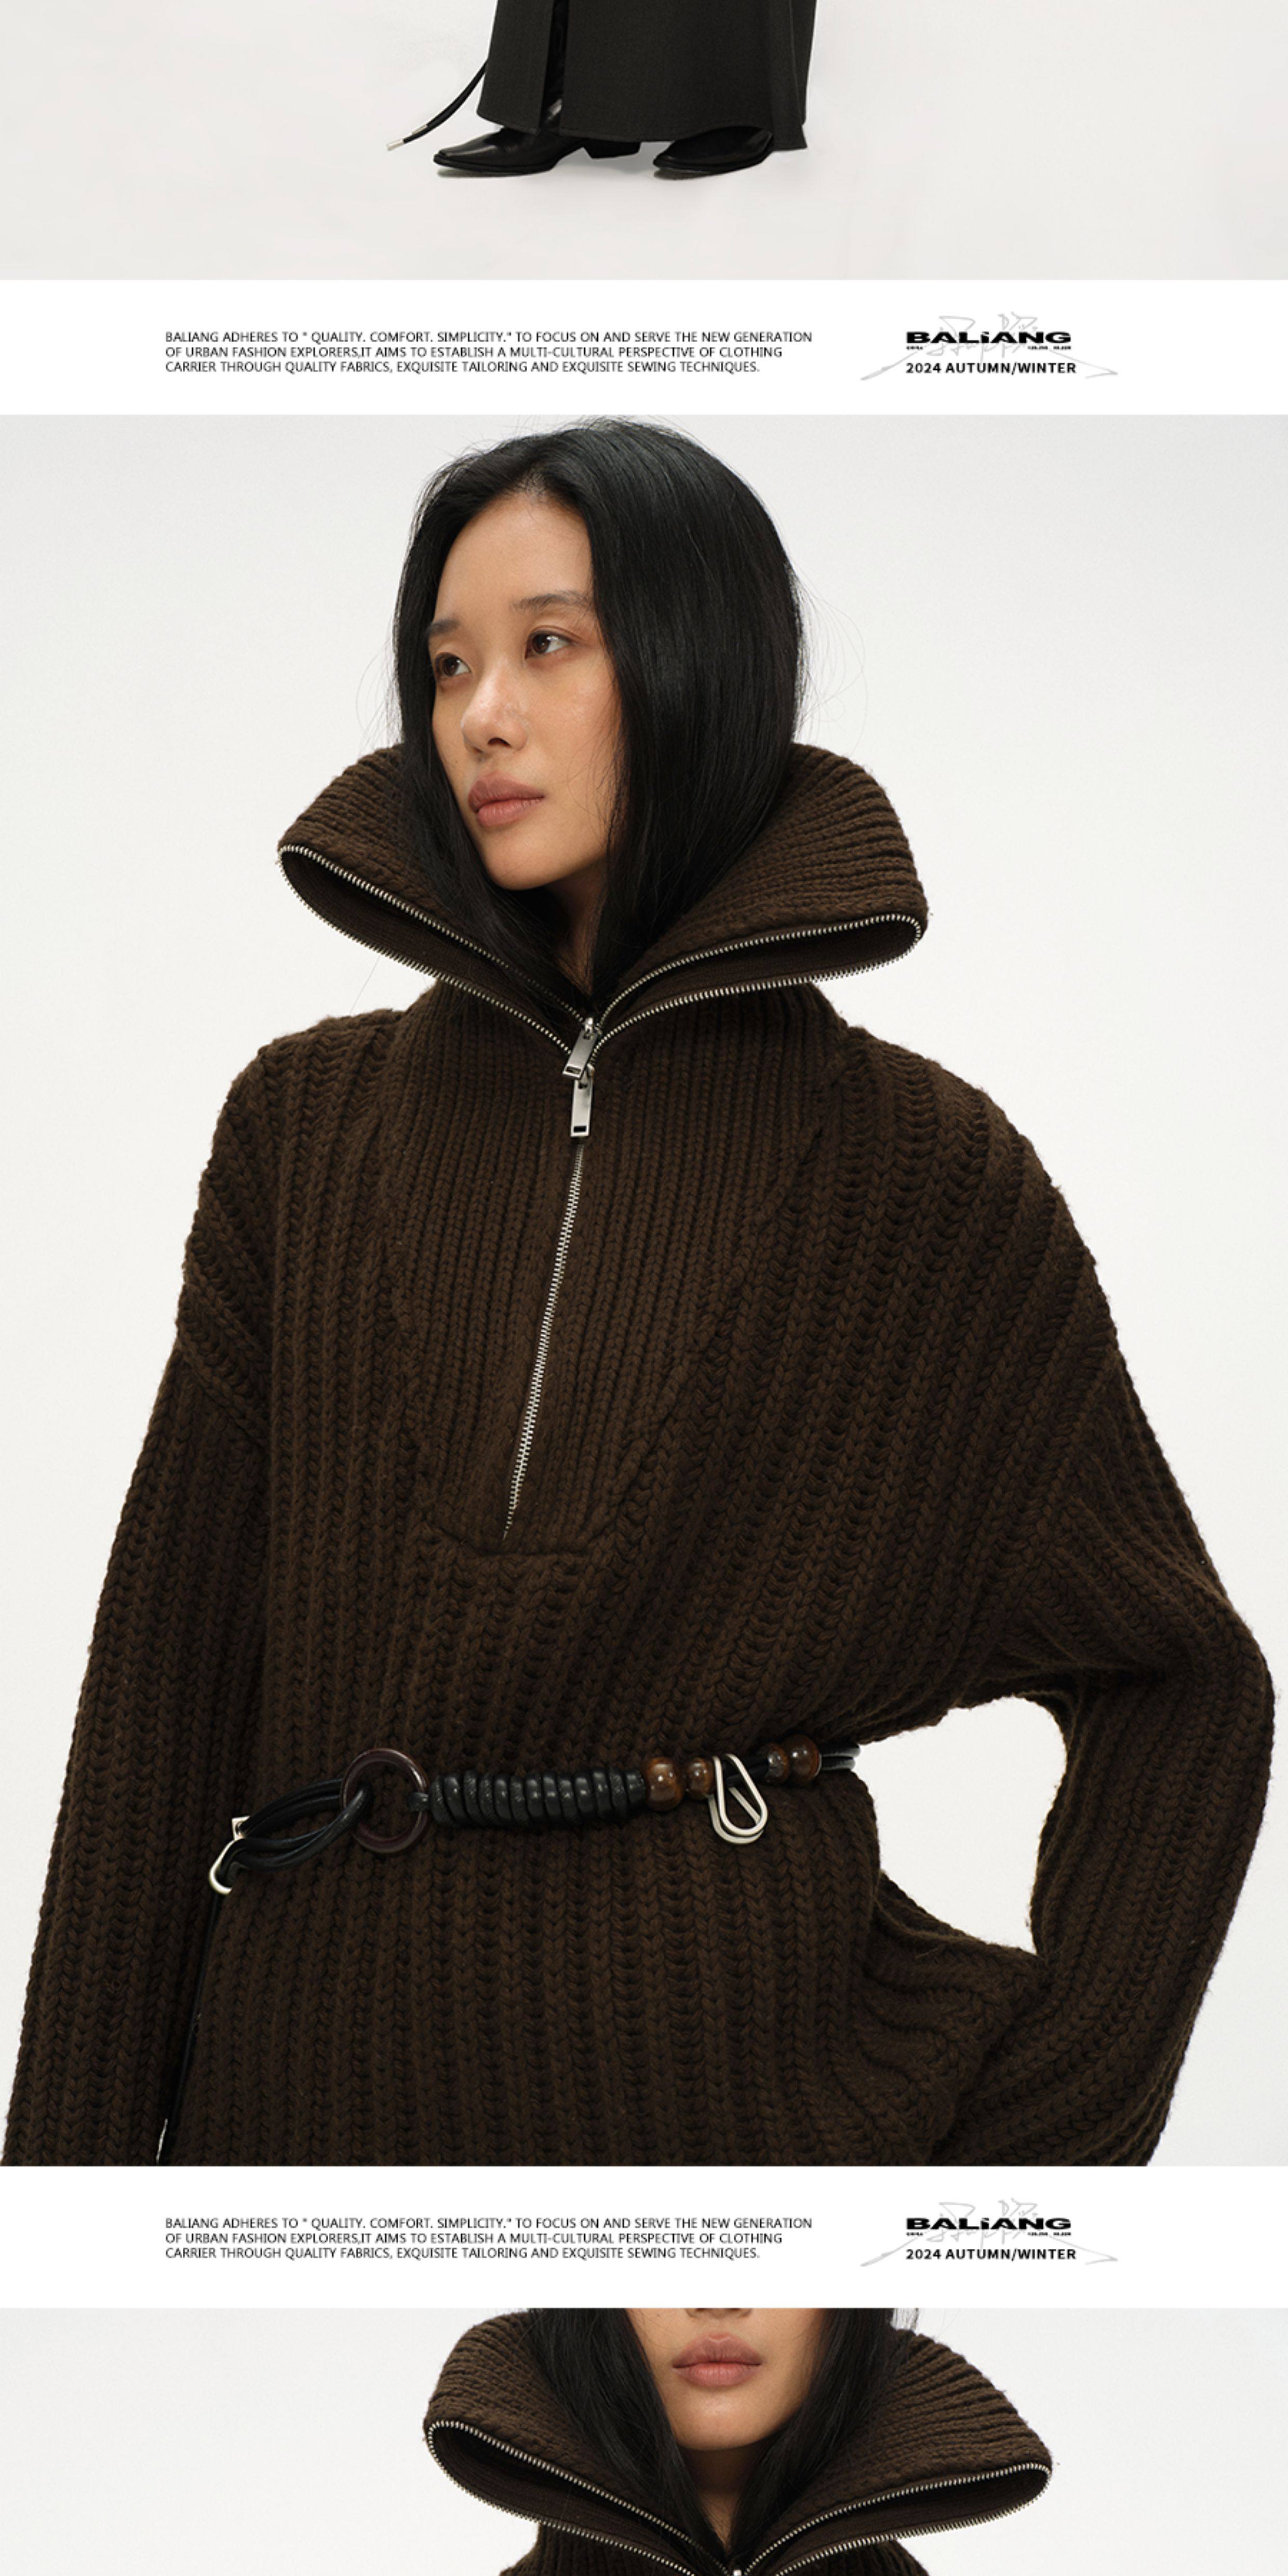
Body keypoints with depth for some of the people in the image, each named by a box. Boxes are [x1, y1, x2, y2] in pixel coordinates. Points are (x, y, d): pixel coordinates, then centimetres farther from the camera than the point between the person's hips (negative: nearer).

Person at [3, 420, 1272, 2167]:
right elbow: (172, 1653, 1)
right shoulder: (309, 1123, 2)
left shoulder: (922, 1172, -4)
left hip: (727, 2062, -2)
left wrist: (1030, 2138, -6)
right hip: (318, 2066, 2)